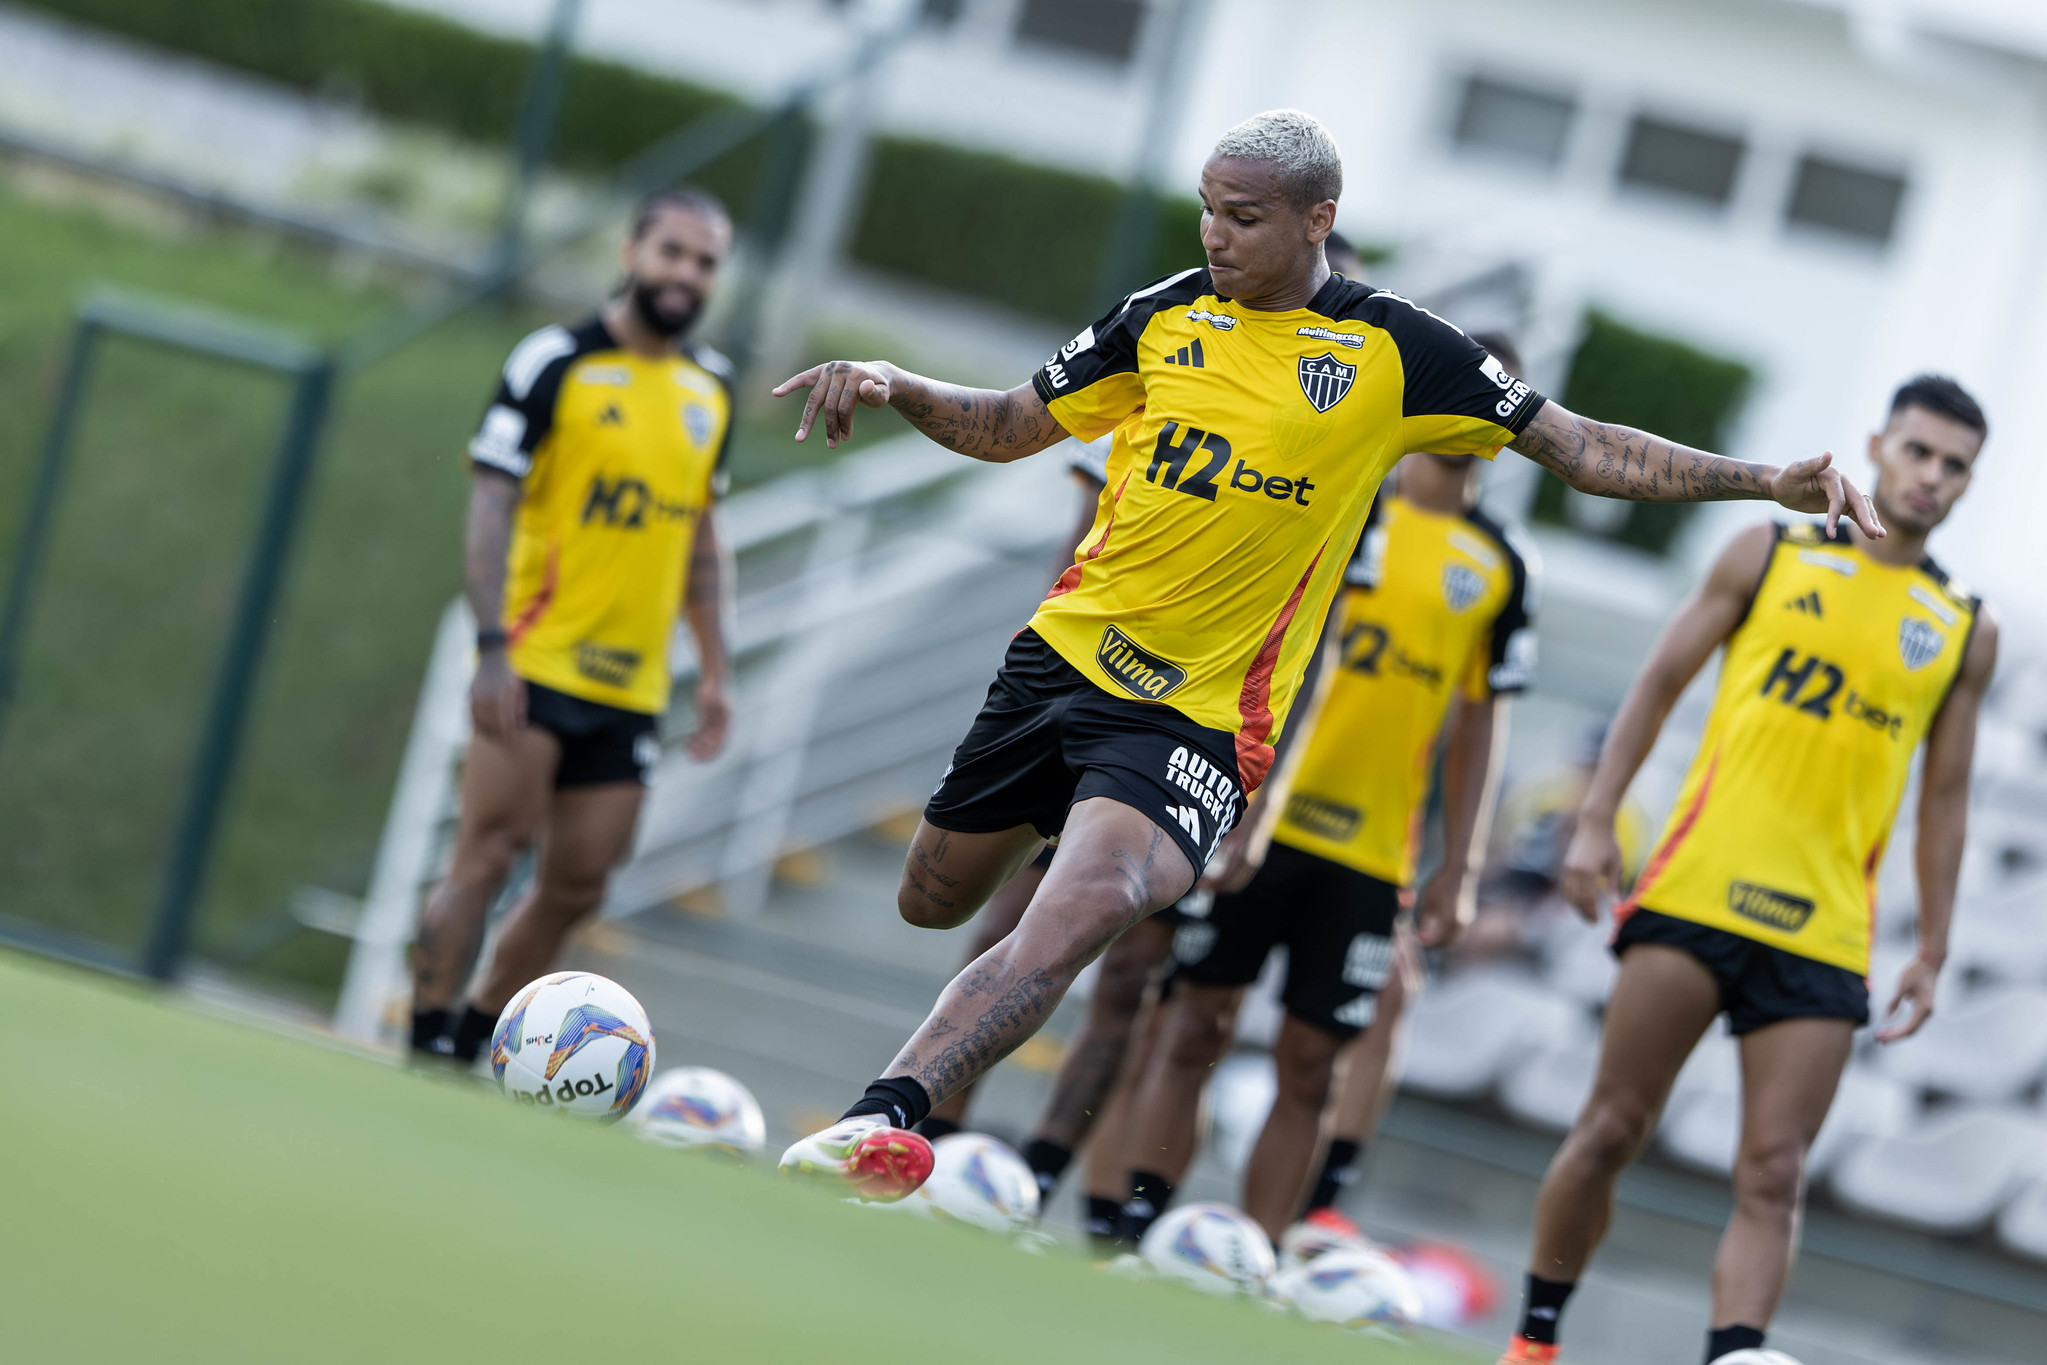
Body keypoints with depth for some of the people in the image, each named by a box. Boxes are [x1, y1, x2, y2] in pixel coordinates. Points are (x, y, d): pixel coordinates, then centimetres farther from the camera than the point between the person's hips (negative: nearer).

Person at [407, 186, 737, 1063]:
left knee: (576, 890, 4)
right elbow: (491, 505, -9)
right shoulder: (555, 362, -5)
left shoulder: (711, 388, 13)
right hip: (535, 662, -6)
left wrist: (713, 670, 15)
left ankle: (470, 1046, 15)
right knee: (489, 855, -12)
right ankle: (425, 1046, -6)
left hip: (632, 685, 6)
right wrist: (492, 646, -18)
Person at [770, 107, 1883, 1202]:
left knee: (1074, 920, -30)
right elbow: (1009, 427, 15)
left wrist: (1765, 481, -8)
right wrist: (893, 388, -4)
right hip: (1065, 652, 5)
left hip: (1201, 714, -5)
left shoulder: (1393, 351, -4)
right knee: (933, 902, 17)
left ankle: (883, 1112, -39)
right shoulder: (1166, 315, 5)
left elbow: (1584, 451, 1)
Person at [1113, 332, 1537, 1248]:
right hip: (1260, 818, -2)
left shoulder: (1502, 568, 10)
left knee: (1309, 1063, 0)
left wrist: (1459, 866, 6)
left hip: (1372, 853, 2)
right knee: (1197, 1029, -2)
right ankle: (1136, 1233, 3)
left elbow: (1479, 726, 11)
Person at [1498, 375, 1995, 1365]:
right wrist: (1596, 821, 0)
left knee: (1773, 1176, -8)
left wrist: (1932, 952, 11)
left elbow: (1946, 797, 16)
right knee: (1614, 1127, -3)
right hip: (1697, 890, -1)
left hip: (1823, 934, 2)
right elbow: (1659, 684, 9)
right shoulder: (1771, 555, 9)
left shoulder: (1965, 631, 13)